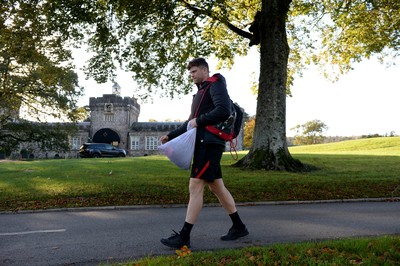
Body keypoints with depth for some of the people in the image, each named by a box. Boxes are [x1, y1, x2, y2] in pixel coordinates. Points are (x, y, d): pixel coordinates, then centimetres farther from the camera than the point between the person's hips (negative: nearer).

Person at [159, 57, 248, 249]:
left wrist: (198, 121, -15)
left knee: (195, 186, -11)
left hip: (210, 143, -10)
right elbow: (191, 122, 26)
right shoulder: (201, 91, 24)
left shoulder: (215, 85, -3)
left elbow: (224, 111, -20)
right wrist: (170, 136, 18)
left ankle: (183, 237, -8)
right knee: (216, 187, 11)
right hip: (204, 143, 10)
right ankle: (238, 227, 20)